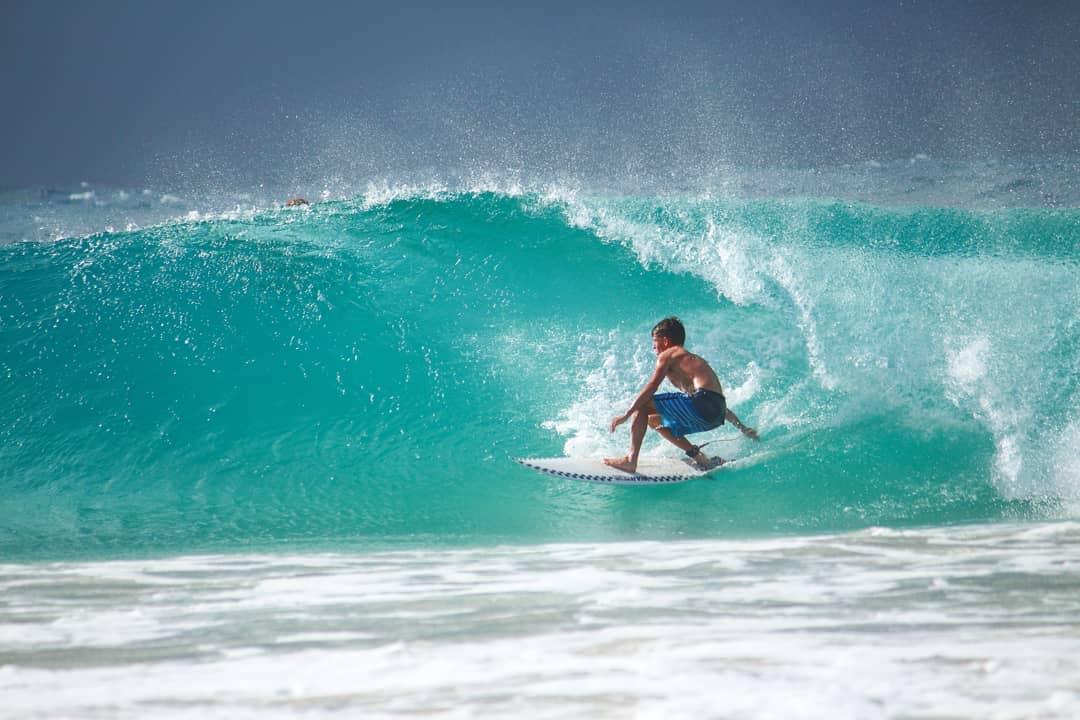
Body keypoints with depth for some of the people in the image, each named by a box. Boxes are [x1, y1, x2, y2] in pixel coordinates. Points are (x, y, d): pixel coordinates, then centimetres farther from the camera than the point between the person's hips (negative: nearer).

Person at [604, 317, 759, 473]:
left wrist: (626, 415, -5)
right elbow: (719, 402, 33)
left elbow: (652, 386, -4)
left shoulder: (667, 354, 10)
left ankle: (631, 460, -10)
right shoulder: (695, 360, 32)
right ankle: (700, 459, 14)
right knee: (654, 420, 23)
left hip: (702, 403, -8)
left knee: (642, 406, 0)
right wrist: (742, 428, 36)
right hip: (717, 416, 8)